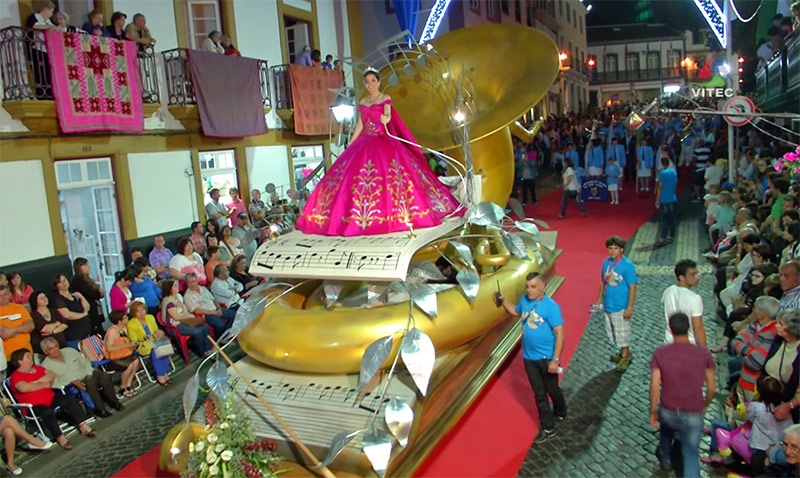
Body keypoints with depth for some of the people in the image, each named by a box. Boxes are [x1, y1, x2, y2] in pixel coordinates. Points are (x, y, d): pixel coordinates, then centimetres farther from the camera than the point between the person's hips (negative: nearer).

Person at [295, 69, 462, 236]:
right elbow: (360, 125, 15)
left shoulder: (385, 98, 2)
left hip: (383, 142, -5)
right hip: (365, 143, 5)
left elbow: (387, 114, -16)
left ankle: (390, 213, -10)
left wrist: (386, 118, -41)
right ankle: (363, 215, -1)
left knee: (387, 175, -16)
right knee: (354, 176, -4)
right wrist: (349, 145, 11)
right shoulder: (362, 103, 15)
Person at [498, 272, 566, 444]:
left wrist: (555, 360, -24)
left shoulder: (550, 306, -21)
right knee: (539, 393, 12)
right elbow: (515, 312, 20)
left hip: (546, 358, -5)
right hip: (529, 357, 5)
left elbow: (560, 334, -21)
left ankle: (560, 413, 44)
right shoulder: (525, 300, -3)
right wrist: (504, 301, 1)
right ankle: (547, 428, 23)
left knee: (552, 389, 17)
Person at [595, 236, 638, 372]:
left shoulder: (627, 265, -19)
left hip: (621, 306, -7)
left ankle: (625, 357, 23)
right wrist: (599, 299, 13)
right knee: (612, 331, 18)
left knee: (622, 332, 6)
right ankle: (625, 353, 36)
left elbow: (632, 287, -17)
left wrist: (630, 307, -18)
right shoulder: (606, 262, 0)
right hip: (608, 305, 7)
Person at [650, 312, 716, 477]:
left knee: (666, 427, 35)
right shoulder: (704, 354, -8)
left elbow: (655, 387, -10)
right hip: (693, 415, -1)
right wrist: (704, 405, 17)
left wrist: (653, 412, 3)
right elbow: (712, 389, -3)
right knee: (691, 455, 12)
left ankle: (665, 460, 57)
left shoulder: (660, 353, -10)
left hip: (668, 412, 2)